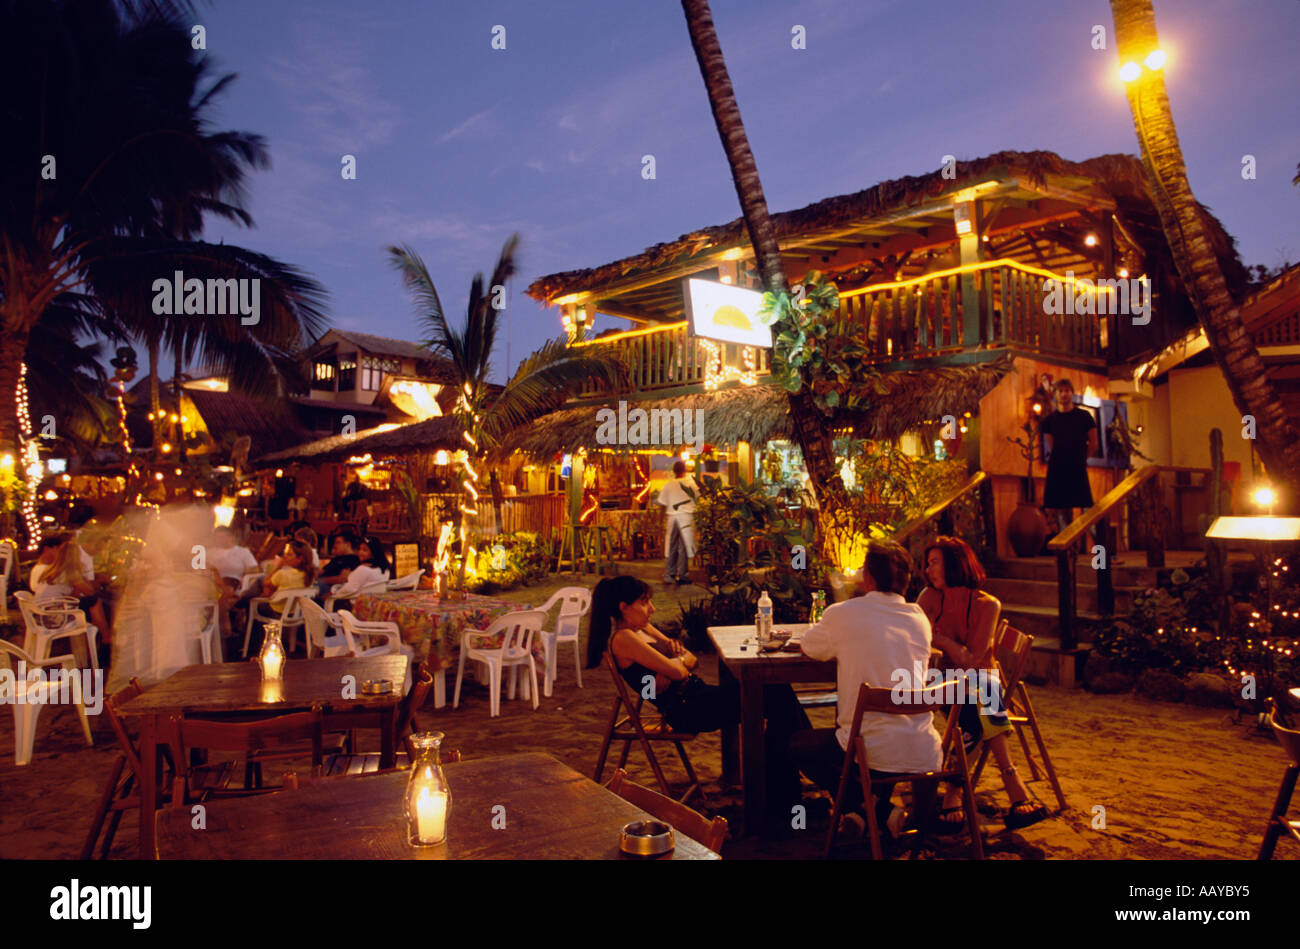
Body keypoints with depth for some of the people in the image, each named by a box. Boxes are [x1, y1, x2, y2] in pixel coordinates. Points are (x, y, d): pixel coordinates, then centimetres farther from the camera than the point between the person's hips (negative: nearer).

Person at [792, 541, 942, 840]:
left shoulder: (842, 614, -9)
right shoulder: (919, 618, 4)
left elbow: (810, 646, 10)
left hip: (875, 753, -5)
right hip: (924, 755, 5)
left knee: (797, 745, 20)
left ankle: (881, 811, 8)